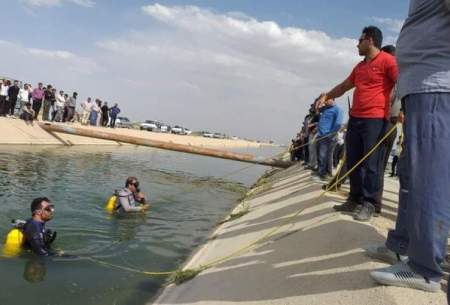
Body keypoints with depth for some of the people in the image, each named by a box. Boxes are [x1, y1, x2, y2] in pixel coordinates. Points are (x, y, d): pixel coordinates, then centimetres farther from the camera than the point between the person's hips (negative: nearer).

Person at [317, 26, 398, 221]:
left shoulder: (387, 60, -4)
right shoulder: (360, 67, 22)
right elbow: (345, 86, 32)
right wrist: (327, 96, 27)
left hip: (375, 120, -8)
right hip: (355, 119, 8)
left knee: (371, 164, -6)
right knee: (353, 161, 8)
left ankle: (370, 204, 2)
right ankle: (356, 200, 17)